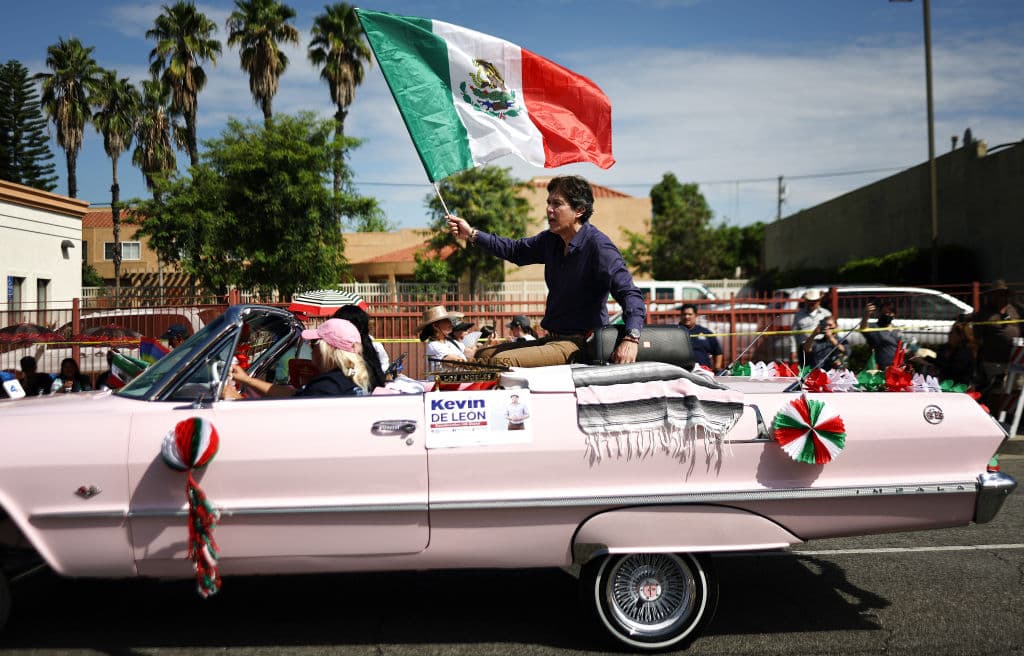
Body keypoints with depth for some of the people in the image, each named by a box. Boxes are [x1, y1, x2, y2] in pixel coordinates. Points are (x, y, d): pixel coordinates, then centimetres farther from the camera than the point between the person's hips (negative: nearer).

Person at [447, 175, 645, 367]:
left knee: (502, 361, -24)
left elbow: (630, 294, -22)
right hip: (551, 339, 9)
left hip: (578, 345, -9)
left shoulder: (598, 246, -17)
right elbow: (515, 250, 24)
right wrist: (472, 235, 17)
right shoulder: (551, 239, 8)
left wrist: (631, 338, -37)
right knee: (483, 355, 10)